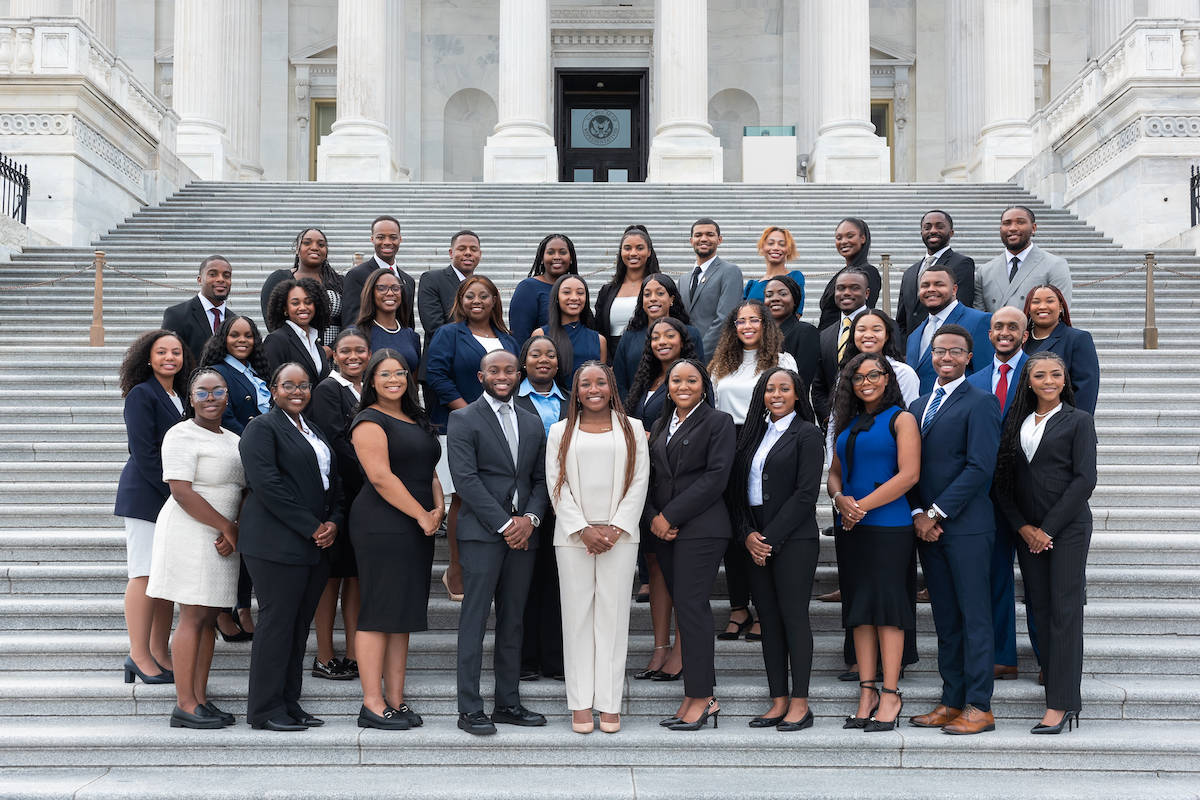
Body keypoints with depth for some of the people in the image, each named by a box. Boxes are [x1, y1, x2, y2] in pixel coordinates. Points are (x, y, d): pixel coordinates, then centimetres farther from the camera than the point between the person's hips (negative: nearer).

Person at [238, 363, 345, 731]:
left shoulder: (315, 432, 21)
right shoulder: (262, 428, -4)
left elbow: (334, 482, 21)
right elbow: (266, 484, -15)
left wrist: (334, 522, 1)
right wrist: (311, 527, -16)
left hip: (318, 545, 8)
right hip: (278, 543, -8)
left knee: (300, 625, 9)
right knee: (277, 622, -4)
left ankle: (289, 704, 16)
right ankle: (265, 710, 3)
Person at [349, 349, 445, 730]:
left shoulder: (417, 421, 19)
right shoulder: (370, 421, -6)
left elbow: (429, 470, 23)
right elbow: (381, 477, -15)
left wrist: (439, 507, 4)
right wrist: (422, 515, -13)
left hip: (418, 527, 8)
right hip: (383, 525, -8)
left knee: (404, 613, 9)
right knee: (378, 612, -6)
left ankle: (396, 700, 13)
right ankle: (372, 705, -1)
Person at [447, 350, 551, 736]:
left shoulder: (533, 423, 17)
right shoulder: (464, 419, 0)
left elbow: (541, 479, 14)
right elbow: (465, 478, -10)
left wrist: (530, 518, -4)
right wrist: (504, 523, -13)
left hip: (523, 533, 5)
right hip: (481, 532, -5)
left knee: (513, 621, 9)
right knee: (474, 620, -5)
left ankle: (508, 703, 16)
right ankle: (470, 709, -1)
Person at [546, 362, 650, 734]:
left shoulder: (632, 429, 9)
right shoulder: (561, 431, 10)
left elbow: (639, 482, 3)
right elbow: (556, 484, 3)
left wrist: (615, 528, -8)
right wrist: (583, 529, -8)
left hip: (619, 534, 0)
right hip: (573, 535, 0)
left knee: (613, 614, 0)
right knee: (577, 614, 1)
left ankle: (610, 702, 5)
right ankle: (581, 702, 6)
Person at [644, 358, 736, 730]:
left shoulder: (718, 422, -1)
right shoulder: (660, 427, 19)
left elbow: (716, 477, -11)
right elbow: (649, 477, 15)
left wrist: (671, 515, -13)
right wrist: (652, 517, -4)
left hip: (700, 529, -6)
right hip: (664, 531, 6)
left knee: (689, 606, -10)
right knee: (689, 608, 7)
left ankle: (700, 697, -4)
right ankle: (699, 697, 10)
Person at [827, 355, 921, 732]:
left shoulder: (901, 419, -1)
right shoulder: (847, 424, 17)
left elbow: (909, 474, -11)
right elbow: (835, 473, 17)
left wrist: (862, 506, -12)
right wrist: (840, 499, -5)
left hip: (888, 526, -6)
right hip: (851, 528, 6)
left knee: (887, 604, -5)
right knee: (859, 607, 6)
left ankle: (890, 694, 0)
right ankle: (867, 693, 10)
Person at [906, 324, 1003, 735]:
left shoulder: (981, 403, -5)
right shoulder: (919, 406, 17)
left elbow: (979, 467, -13)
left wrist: (937, 513, -14)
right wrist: (918, 514, -1)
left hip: (966, 527, -7)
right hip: (927, 527, 7)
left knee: (974, 617, -2)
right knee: (945, 619, 11)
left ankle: (979, 707, 3)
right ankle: (952, 701, 17)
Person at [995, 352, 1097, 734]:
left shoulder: (1079, 421, 0)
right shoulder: (1016, 422, 12)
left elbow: (1084, 480, -8)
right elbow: (1003, 480, 9)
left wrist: (1048, 528, -11)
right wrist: (1023, 527, -3)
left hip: (1068, 527, -5)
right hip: (1026, 529, 5)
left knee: (1064, 610, -7)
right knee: (1040, 609, 4)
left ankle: (1061, 703, -6)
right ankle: (1062, 696, 11)